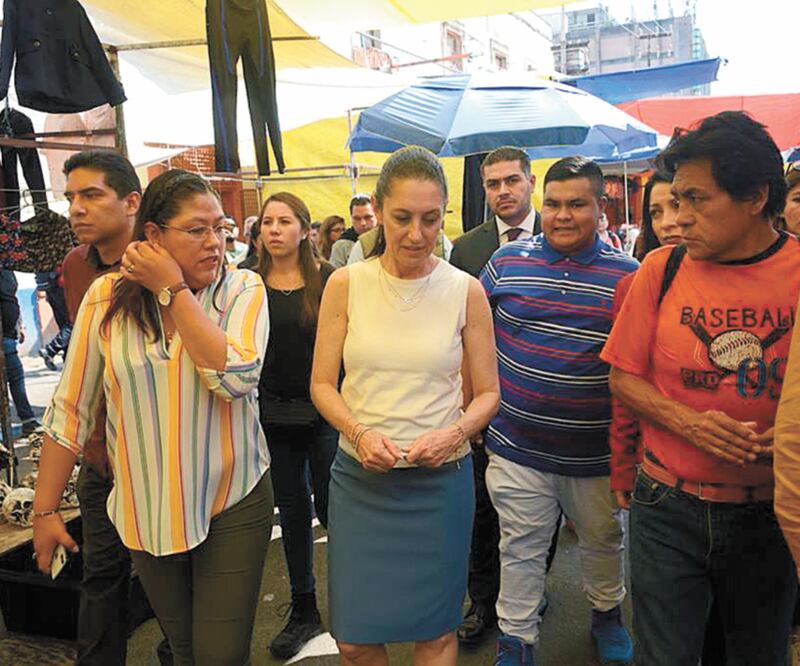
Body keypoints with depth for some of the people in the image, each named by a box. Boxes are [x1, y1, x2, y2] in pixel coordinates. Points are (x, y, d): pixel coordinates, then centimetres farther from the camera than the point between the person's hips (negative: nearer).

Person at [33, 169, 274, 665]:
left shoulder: (243, 289, -8)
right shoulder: (108, 298, -5)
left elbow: (235, 378, -25)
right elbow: (71, 410, 0)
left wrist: (174, 290, -20)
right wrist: (45, 510, 2)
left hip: (233, 504, -2)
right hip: (146, 510, 2)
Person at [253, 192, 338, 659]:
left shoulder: (328, 279, -6)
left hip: (324, 411, -3)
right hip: (273, 413, 3)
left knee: (330, 508, 5)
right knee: (292, 510, 14)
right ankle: (304, 609, 29)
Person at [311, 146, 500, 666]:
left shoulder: (465, 291, -3)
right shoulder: (345, 285, -2)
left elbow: (487, 394, 2)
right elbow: (322, 384, 1)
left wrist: (455, 433, -17)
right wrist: (359, 432, -17)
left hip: (441, 480, 0)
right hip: (359, 477, 1)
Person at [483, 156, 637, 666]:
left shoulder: (628, 274, -5)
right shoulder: (507, 260, -2)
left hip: (596, 449, 0)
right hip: (517, 444, 0)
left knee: (603, 542, 22)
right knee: (521, 550, 13)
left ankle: (608, 614, 50)